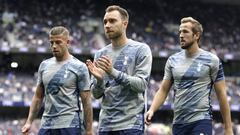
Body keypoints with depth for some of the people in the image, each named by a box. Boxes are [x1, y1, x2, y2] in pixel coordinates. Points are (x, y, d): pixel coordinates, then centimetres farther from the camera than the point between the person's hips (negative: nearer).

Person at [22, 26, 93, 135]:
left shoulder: (79, 67, -4)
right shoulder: (44, 65, 12)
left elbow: (86, 101, -4)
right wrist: (29, 122, 9)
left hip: (69, 126, -5)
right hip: (46, 126, 5)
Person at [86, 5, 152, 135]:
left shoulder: (141, 49, -3)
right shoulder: (100, 54, 12)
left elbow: (141, 84, -13)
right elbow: (96, 94, 10)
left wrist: (114, 72, -23)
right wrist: (99, 79, -12)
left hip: (131, 124, -5)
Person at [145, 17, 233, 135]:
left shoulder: (212, 60, -1)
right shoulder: (172, 60, 10)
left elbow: (221, 95, 0)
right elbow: (163, 90, 11)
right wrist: (152, 110, -8)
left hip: (201, 122, -5)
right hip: (178, 123, 5)